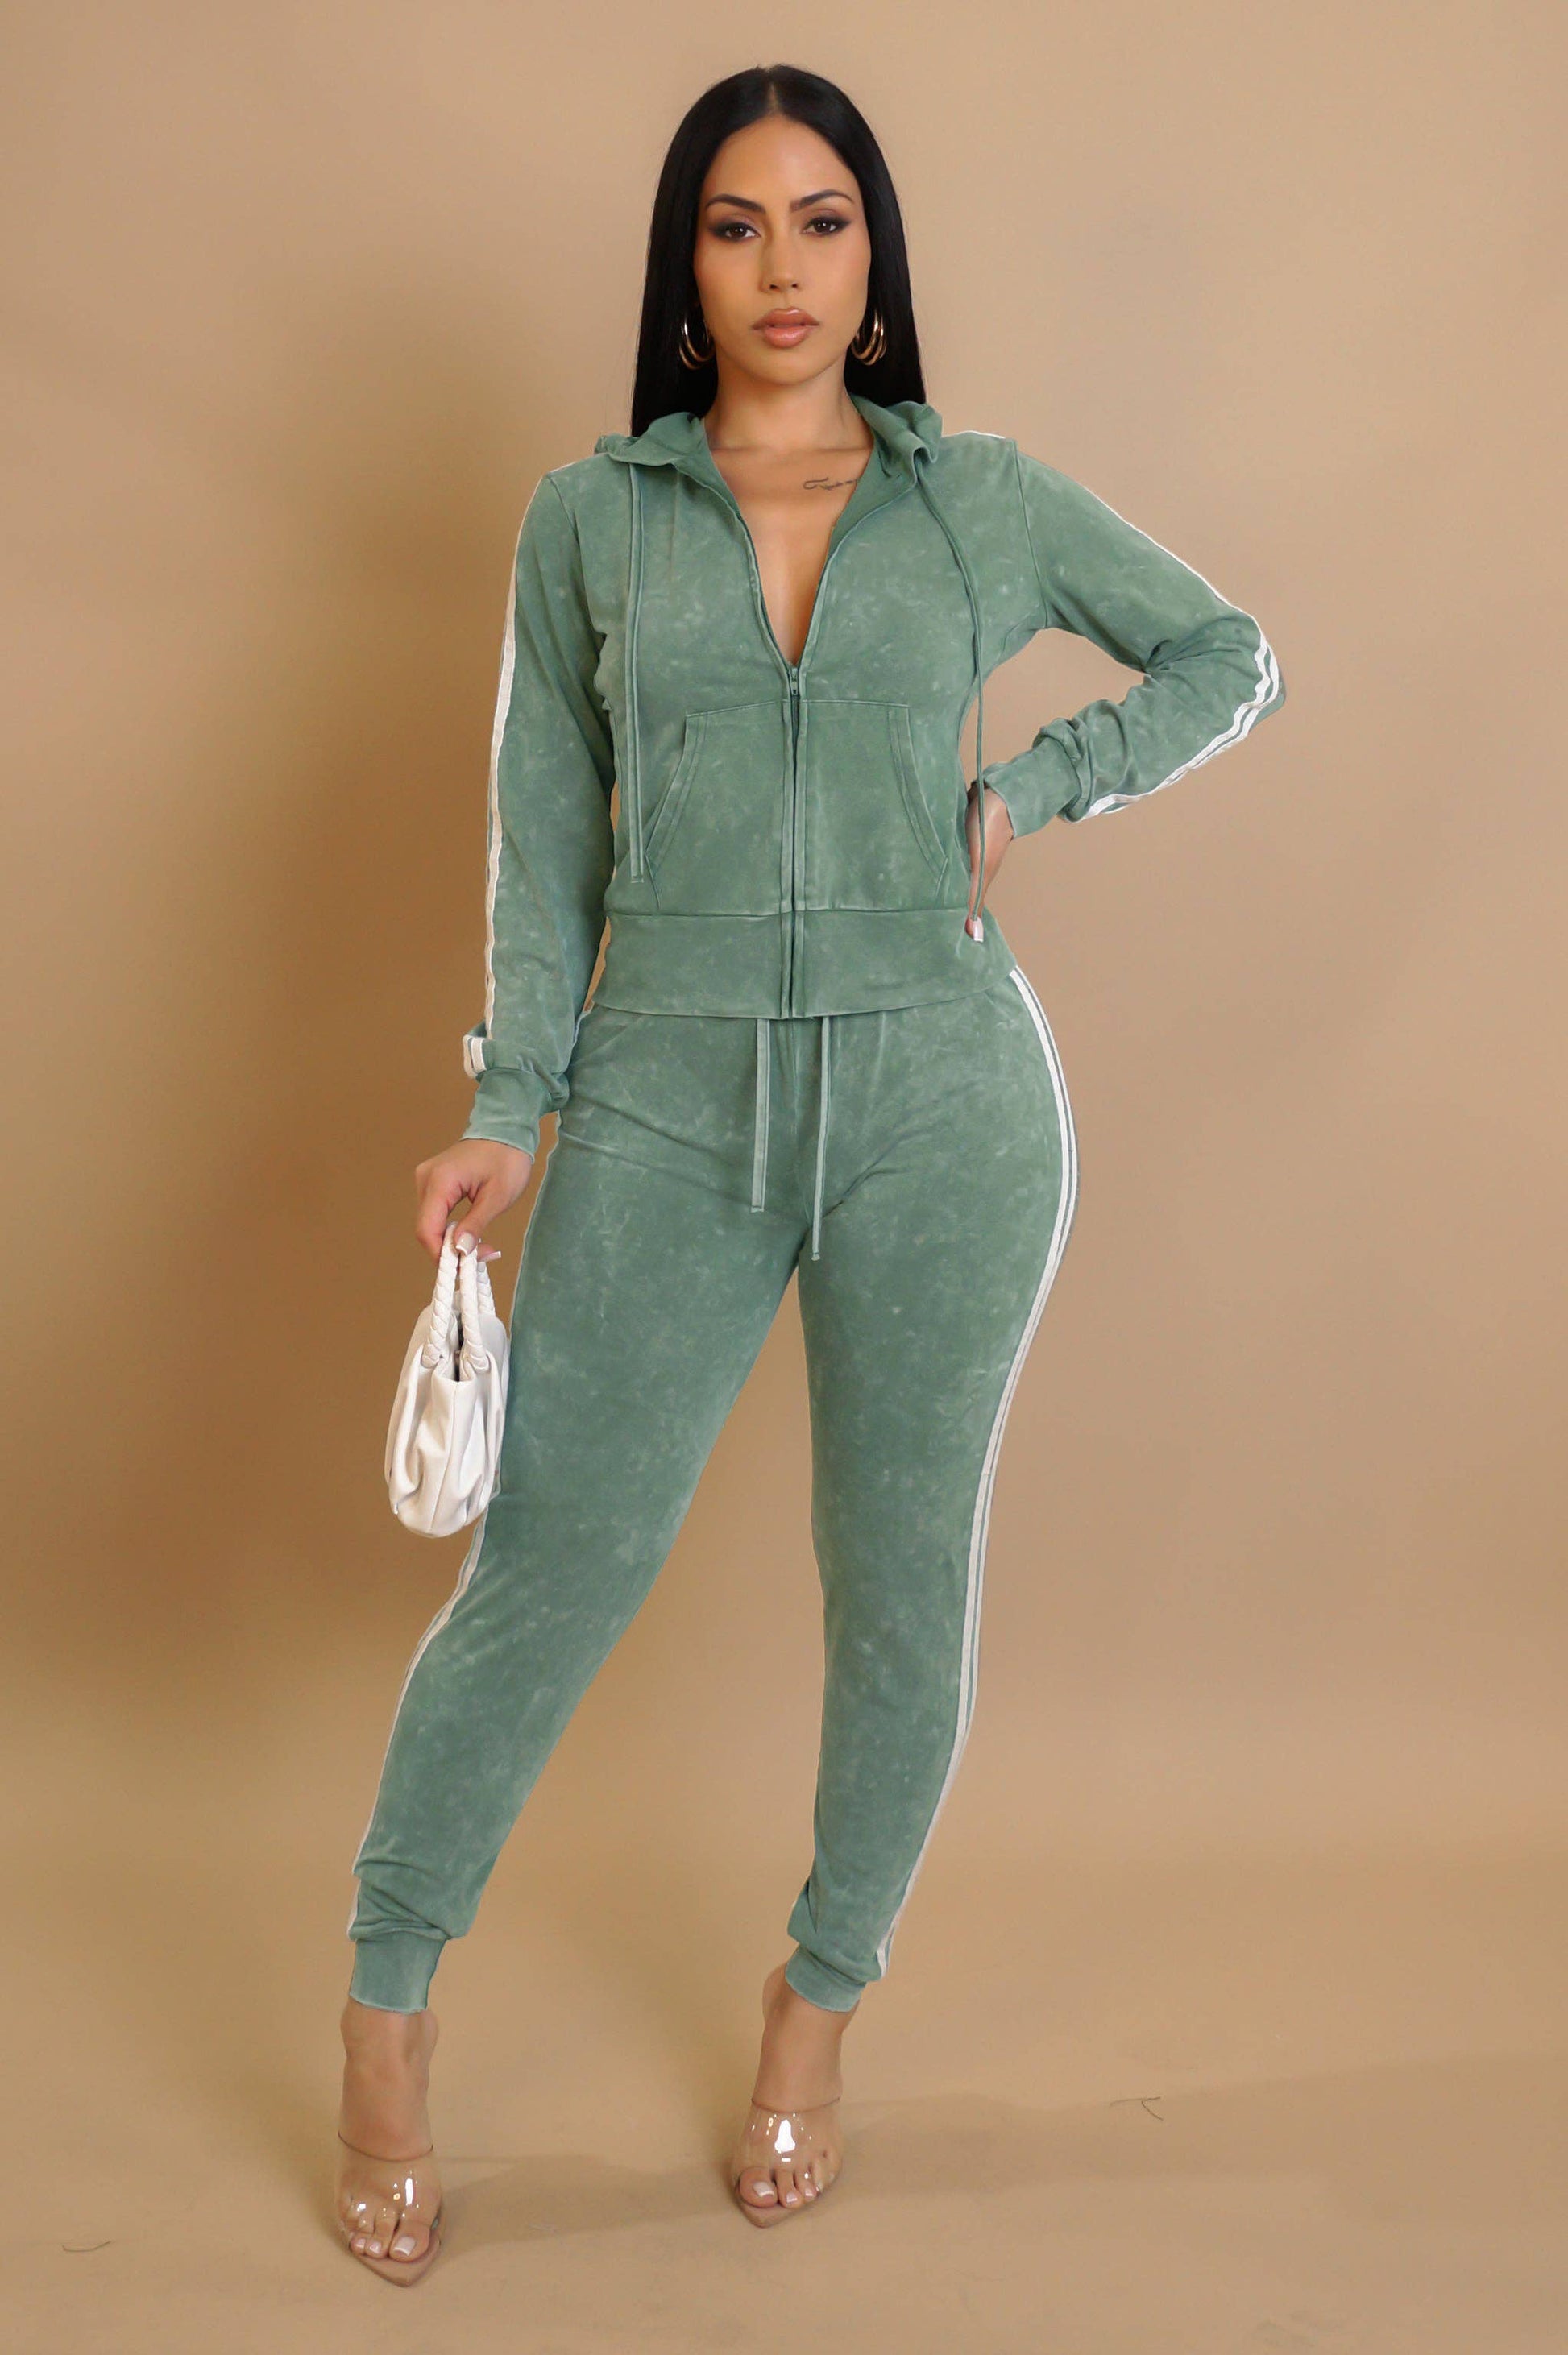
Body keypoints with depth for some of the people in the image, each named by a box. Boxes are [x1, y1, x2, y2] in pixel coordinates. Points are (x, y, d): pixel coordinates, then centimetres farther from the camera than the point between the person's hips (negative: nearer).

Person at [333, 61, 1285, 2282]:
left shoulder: (987, 499, 5)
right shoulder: (586, 516, 6)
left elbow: (1232, 654, 16)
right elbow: (545, 835, 6)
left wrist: (1034, 786, 1)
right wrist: (509, 1110, -3)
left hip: (940, 1102, 1)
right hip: (670, 1104, 0)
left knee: (904, 1575, 9)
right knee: (549, 1571, -1)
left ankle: (822, 2001, 31)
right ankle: (387, 2010, 20)